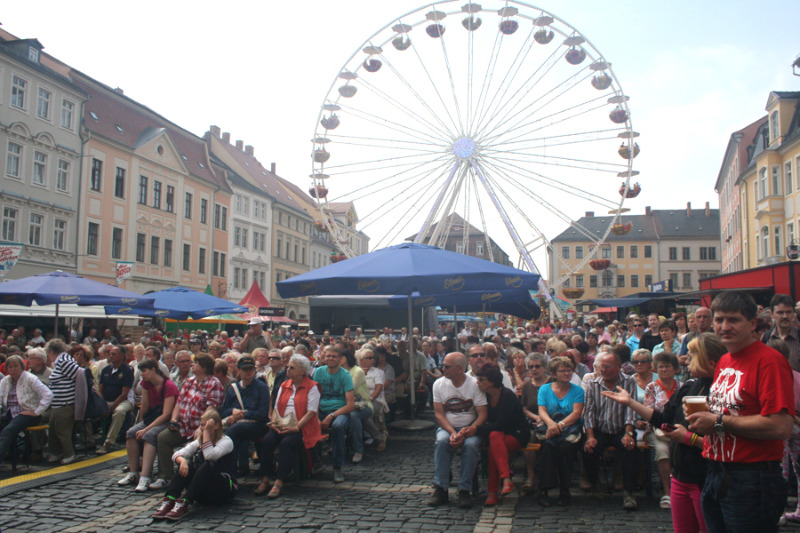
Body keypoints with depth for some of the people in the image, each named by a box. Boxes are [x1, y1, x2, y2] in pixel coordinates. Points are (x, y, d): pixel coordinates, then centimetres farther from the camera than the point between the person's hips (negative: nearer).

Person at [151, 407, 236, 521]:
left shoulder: (226, 441, -6)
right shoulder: (199, 441, 13)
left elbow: (210, 455, -27)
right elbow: (177, 454, -2)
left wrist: (207, 432, -21)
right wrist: (182, 460, -24)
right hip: (203, 494, 5)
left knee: (207, 465, -32)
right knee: (186, 465, -18)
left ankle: (185, 503, -39)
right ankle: (169, 500, -31)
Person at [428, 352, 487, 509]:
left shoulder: (475, 384, -7)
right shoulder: (439, 384, -1)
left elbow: (483, 414, -8)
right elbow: (439, 414, -3)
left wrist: (472, 428, -28)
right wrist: (452, 433, -19)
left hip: (470, 429, -1)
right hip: (447, 426, 2)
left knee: (471, 444, -33)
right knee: (441, 441, -31)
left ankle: (464, 490, -22)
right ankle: (440, 489, -24)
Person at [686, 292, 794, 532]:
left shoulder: (770, 361, -16)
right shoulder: (723, 361, 12)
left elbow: (781, 427, -24)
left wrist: (719, 421, -17)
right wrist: (702, 414, 3)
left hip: (751, 481, -8)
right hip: (715, 475, 8)